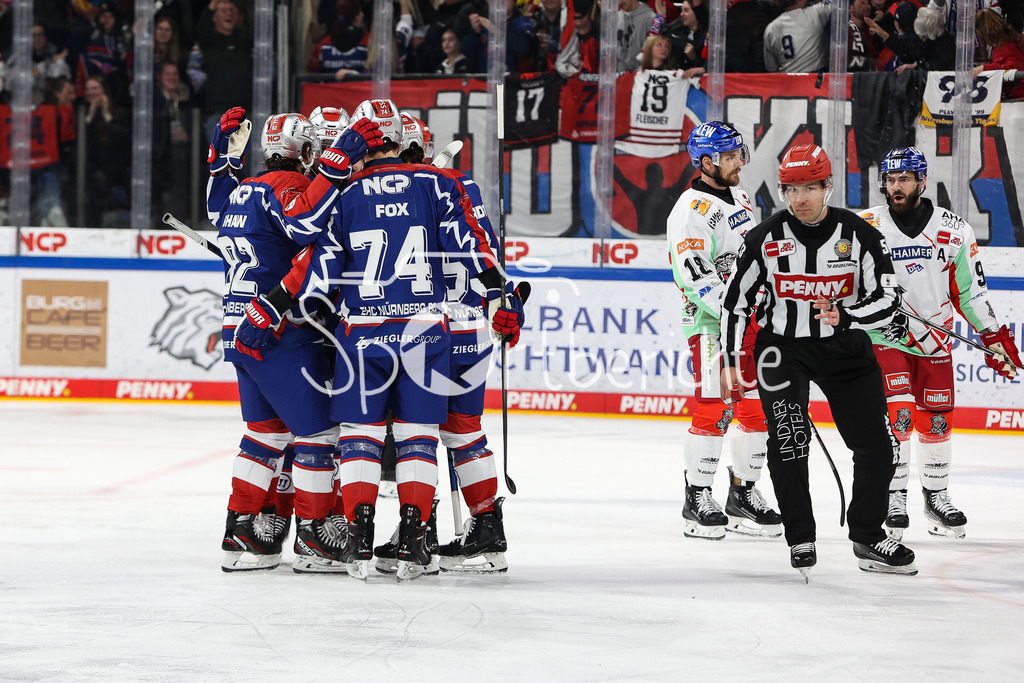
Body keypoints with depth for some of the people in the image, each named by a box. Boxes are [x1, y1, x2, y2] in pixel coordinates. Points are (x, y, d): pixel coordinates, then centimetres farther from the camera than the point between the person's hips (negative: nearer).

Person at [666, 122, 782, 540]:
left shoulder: (740, 199, 14)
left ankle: (743, 496, 17)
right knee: (714, 409, -12)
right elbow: (696, 276, -21)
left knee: (757, 407, 8)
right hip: (712, 323, -8)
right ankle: (698, 501, -4)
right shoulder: (691, 211, -14)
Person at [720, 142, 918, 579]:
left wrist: (845, 317, -30)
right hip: (782, 345, -1)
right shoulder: (765, 238, -10)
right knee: (788, 441, -16)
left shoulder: (860, 235, -10)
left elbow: (886, 302, -11)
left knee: (877, 445, 0)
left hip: (845, 347, 2)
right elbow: (735, 300, 0)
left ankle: (867, 537, 18)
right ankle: (801, 541, -4)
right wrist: (730, 362, -4)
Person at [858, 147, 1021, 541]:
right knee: (898, 413, -16)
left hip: (934, 340, 3)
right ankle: (893, 499, -7)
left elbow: (970, 290, 6)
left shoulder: (953, 231, -1)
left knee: (936, 419, 7)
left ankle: (937, 497, 24)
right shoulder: (867, 227, -7)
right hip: (883, 336, -3)